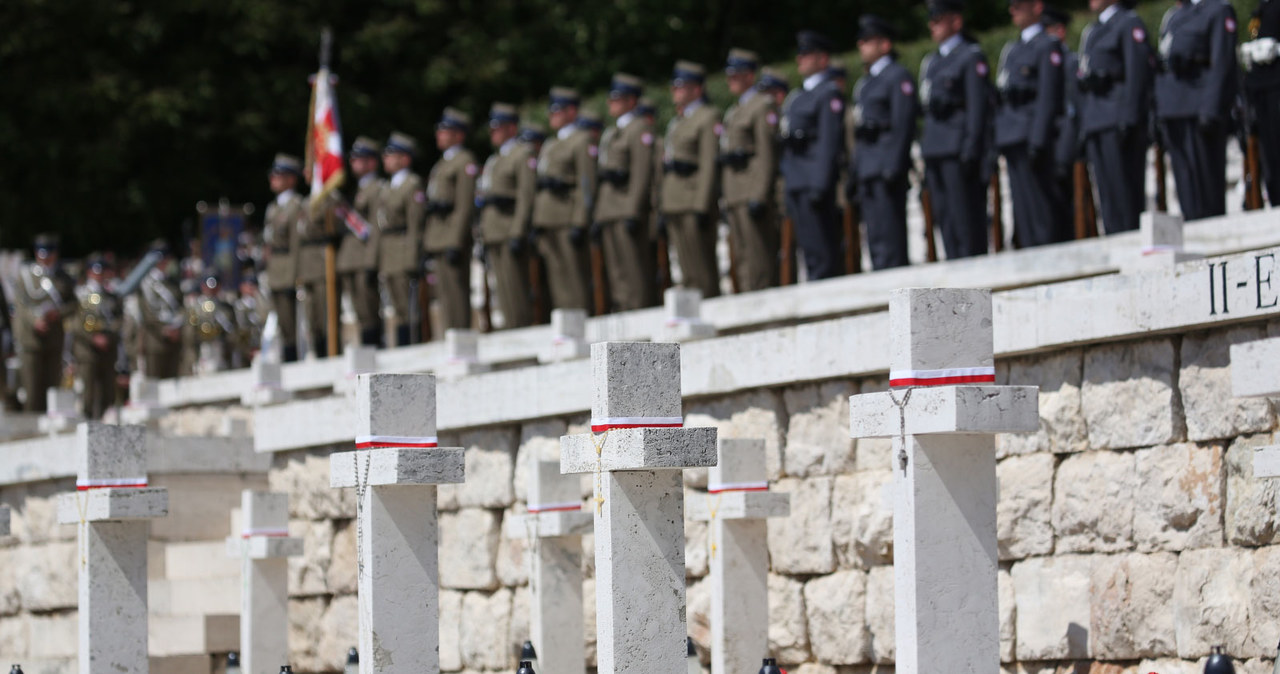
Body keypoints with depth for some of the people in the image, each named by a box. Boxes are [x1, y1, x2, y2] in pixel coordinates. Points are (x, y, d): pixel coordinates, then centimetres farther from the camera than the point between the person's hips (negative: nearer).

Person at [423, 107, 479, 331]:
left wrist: (455, 243, -22)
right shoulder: (442, 163, 22)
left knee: (456, 292, -10)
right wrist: (428, 242, 18)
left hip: (453, 236, -10)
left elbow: (465, 206, -16)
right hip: (438, 239, 10)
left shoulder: (465, 161, -8)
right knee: (445, 295, 10)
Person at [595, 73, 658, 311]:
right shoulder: (611, 133, 21)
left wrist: (633, 213, -20)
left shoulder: (640, 128, -6)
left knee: (634, 271, -10)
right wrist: (599, 215, 17)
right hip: (609, 212, 9)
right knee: (616, 272, 8)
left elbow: (642, 173, -14)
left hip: (628, 210, -9)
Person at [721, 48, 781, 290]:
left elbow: (767, 153, -14)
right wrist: (727, 200, 20)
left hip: (753, 195, -10)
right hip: (735, 197, 10)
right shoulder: (734, 110, 22)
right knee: (742, 259, 8)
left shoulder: (763, 105, -7)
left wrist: (759, 197, -20)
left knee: (757, 258, -11)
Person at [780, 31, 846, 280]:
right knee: (810, 250, 10)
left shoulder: (830, 94, -7)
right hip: (797, 185, 10)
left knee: (823, 252, -10)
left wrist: (820, 186, -21)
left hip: (814, 182, -10)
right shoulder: (800, 96, 22)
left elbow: (829, 142, -15)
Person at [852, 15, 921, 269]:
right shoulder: (866, 82, 21)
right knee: (875, 237, 9)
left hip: (887, 167, -9)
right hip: (868, 170, 9)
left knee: (889, 236, -11)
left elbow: (903, 126, -14)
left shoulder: (899, 77, -7)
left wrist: (893, 168, -20)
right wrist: (856, 167, 18)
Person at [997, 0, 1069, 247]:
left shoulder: (1048, 46, -5)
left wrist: (1038, 143, -19)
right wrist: (998, 142, 15)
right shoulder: (1011, 49, 20)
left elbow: (1048, 99, -13)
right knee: (1022, 210, 7)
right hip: (1011, 141, 8)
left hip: (1032, 134, -8)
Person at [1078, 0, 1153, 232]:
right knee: (1106, 195, 6)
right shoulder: (1091, 32, 23)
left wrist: (1127, 120, -19)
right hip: (1094, 124, 8)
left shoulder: (1129, 24, -3)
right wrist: (1084, 127, 16)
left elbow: (1137, 73, -12)